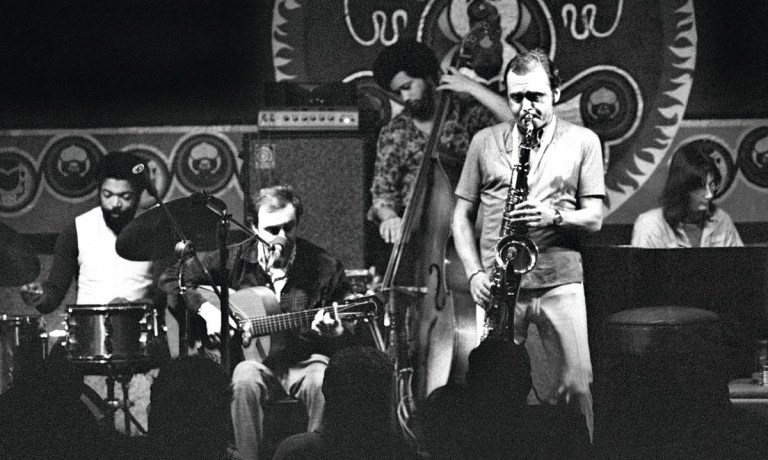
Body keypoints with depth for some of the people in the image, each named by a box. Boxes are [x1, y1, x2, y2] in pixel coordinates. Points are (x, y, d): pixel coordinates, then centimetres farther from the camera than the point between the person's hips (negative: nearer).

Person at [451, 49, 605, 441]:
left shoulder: (582, 141, 9)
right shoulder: (485, 142, 12)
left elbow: (593, 218, 4)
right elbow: (461, 217, 12)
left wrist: (554, 216, -16)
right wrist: (474, 273, -2)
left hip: (561, 282, -1)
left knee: (578, 388, -7)